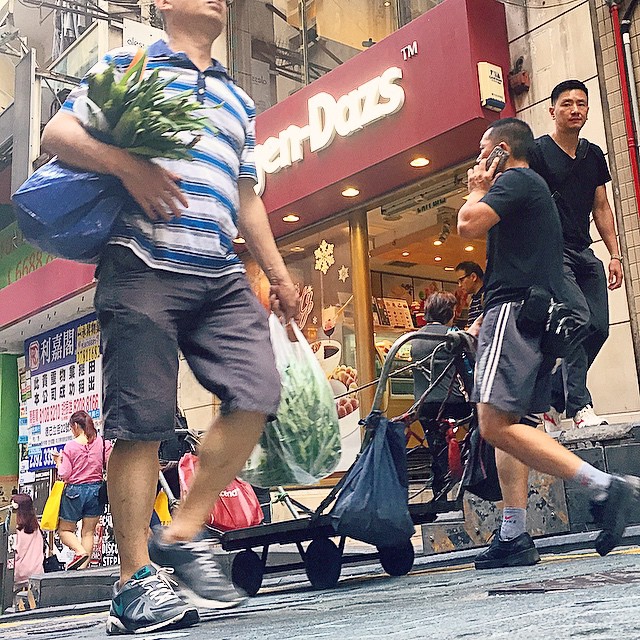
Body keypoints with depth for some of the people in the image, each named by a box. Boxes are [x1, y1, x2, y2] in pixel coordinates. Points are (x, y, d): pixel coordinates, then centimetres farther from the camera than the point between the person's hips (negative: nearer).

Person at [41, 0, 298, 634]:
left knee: (258, 393, -10)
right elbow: (57, 133, 2)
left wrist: (278, 272, 20)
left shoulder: (238, 100, 29)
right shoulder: (128, 65, 13)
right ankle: (136, 578, 3)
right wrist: (127, 165, -16)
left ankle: (182, 535, 4)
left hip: (222, 276, 6)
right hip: (142, 267, -5)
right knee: (141, 422, -7)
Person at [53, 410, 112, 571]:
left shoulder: (71, 446, -9)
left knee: (65, 529, 13)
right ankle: (83, 567, 3)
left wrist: (59, 462, 9)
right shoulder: (102, 442, -1)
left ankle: (80, 551, -13)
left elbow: (64, 475, -8)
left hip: (75, 491, -3)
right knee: (88, 531, 10)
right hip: (96, 489, 3)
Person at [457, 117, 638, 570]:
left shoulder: (515, 179, -2)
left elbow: (470, 225, -18)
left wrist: (478, 190, 4)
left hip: (516, 308, -11)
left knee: (496, 424, -19)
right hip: (543, 315, 11)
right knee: (506, 424, 7)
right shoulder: (537, 189, 29)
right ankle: (514, 537, 4)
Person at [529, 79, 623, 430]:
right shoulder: (538, 151, -2)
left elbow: (601, 207, 20)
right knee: (578, 317, -20)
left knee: (598, 326, -2)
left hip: (584, 253, 7)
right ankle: (579, 407, -14)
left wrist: (614, 254, 12)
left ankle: (551, 401, 10)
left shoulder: (594, 154, 17)